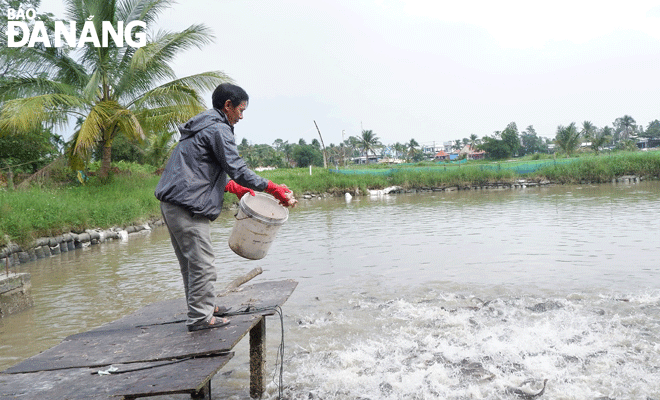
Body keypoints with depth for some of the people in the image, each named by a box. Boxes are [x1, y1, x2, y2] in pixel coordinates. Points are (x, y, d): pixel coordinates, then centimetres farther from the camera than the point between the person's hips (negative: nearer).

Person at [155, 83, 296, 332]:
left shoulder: (201, 126, 23)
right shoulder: (217, 129, -10)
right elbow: (238, 170, -16)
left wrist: (237, 188, 24)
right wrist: (274, 189, -11)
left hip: (172, 202, 11)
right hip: (187, 205, -11)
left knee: (191, 261, 17)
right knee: (202, 262, -5)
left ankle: (204, 305, 28)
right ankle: (200, 317, 2)